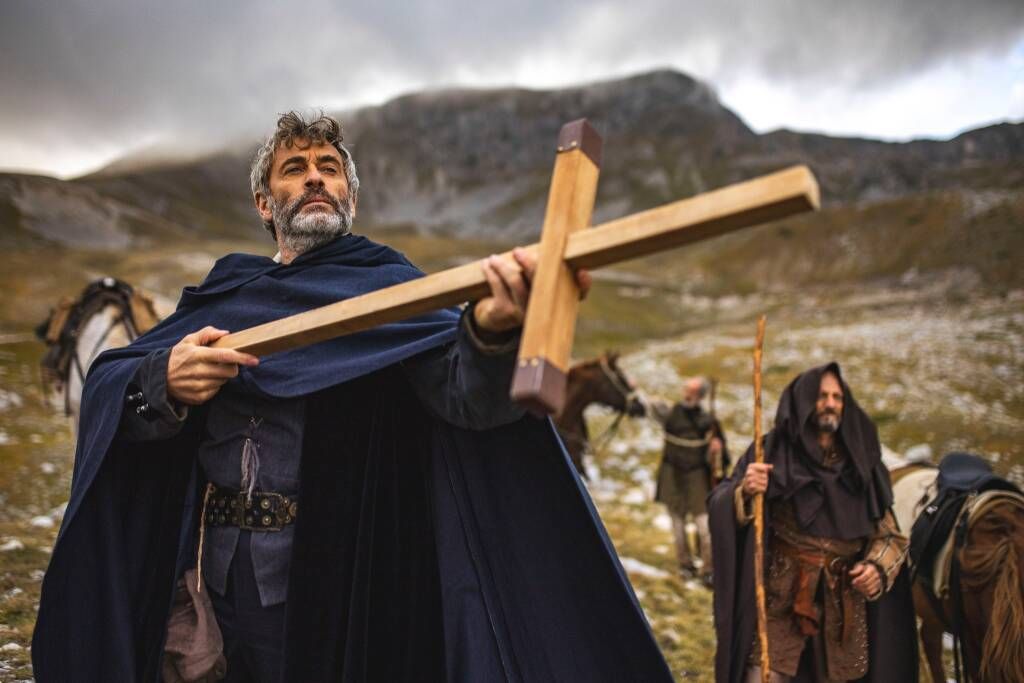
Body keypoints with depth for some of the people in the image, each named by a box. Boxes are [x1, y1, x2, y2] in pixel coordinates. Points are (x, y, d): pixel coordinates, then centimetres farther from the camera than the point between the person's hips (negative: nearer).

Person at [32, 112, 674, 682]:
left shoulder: (387, 287, -3)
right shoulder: (223, 292, 9)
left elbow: (463, 386, -24)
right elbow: (105, 389, 0)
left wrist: (490, 331, -47)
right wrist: (162, 382, -23)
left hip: (341, 580, -3)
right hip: (213, 577, 4)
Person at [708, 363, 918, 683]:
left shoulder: (859, 461, 8)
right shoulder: (774, 450, -2)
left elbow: (887, 531, 11)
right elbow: (720, 507, -11)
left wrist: (877, 567, -9)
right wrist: (744, 492, -33)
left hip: (844, 606, 3)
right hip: (780, 599, -3)